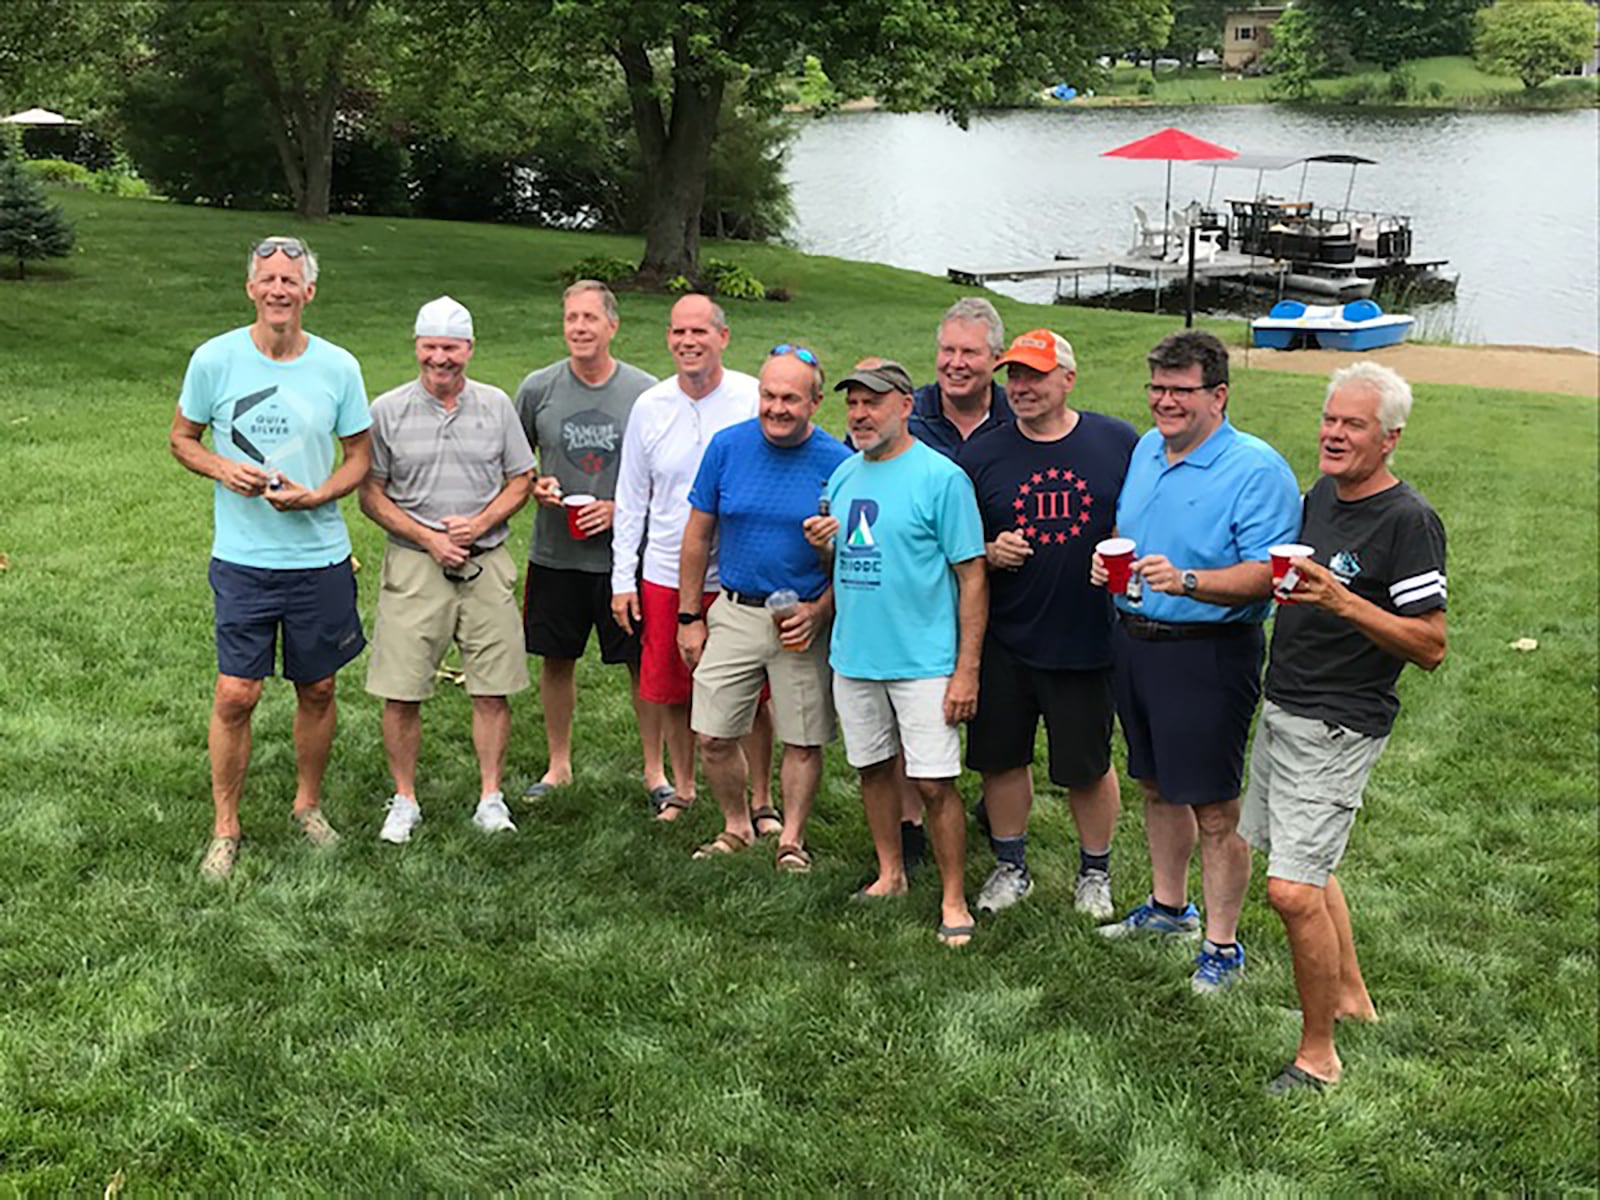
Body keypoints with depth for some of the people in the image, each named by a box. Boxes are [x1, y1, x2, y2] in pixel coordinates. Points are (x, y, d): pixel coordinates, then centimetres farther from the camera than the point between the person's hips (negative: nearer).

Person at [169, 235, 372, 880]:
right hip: (242, 560, -1)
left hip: (321, 557, 2)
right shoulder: (215, 359, -4)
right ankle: (225, 830, 12)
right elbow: (181, 438, 9)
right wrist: (223, 469, -12)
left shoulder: (339, 367, -1)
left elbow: (359, 457, 7)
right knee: (235, 696, -4)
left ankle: (308, 804, 33)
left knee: (317, 689, 12)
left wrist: (315, 496, -12)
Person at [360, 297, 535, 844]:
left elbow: (520, 481, 10)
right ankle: (404, 800, 14)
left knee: (492, 689, 3)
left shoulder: (496, 405, 6)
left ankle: (490, 798, 16)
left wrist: (478, 523, -7)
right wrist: (428, 537, -9)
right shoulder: (387, 410, 2)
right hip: (414, 566, -1)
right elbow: (371, 495, 3)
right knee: (401, 692, -1)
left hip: (487, 564, 1)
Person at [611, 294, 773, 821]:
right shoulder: (650, 407, 4)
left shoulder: (755, 400, -5)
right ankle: (682, 787, 32)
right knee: (671, 692, 12)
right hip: (665, 576, 3)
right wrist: (622, 578, 6)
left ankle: (761, 800, 19)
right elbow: (630, 499, 10)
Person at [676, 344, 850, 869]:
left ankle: (791, 839, 25)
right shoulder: (728, 446, -2)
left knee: (803, 742, 6)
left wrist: (819, 612, -14)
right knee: (713, 737, 4)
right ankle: (737, 827, 26)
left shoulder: (838, 464, -8)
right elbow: (698, 536, 5)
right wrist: (689, 616, 5)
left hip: (805, 619, -2)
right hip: (733, 613, 2)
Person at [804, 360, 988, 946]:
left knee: (933, 783, -4)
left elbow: (972, 577, -12)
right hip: (853, 655, 6)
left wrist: (967, 670, -16)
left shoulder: (941, 477, -11)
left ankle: (953, 899, 9)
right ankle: (890, 874, 33)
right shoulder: (844, 474, 9)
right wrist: (822, 545, -4)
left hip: (923, 662, -6)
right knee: (873, 768, 16)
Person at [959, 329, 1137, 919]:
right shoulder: (980, 455, 0)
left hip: (1088, 639, -1)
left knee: (1088, 765, 10)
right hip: (1004, 641, 2)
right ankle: (1010, 865, 32)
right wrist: (990, 554, -13)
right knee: (1001, 757, 12)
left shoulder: (1120, 444, -2)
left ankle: (1095, 870, 31)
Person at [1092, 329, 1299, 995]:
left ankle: (1222, 946, 11)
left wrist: (1186, 581, -33)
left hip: (1207, 653, -7)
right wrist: (1108, 558, 3)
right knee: (1158, 787, 21)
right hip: (1133, 641, 8)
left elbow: (1266, 574, -21)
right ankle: (1168, 905, 38)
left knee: (1214, 810, -1)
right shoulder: (1145, 450, 10)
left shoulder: (1256, 469, -14)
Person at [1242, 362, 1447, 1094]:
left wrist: (1340, 601, -28)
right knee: (1305, 866, 19)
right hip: (1281, 710, 9)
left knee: (1293, 890, -12)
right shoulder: (1320, 496, 9)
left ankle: (1318, 1056, 3)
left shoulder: (1408, 521, -16)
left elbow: (1431, 647, -18)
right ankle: (1350, 995, 38)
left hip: (1336, 729, -9)